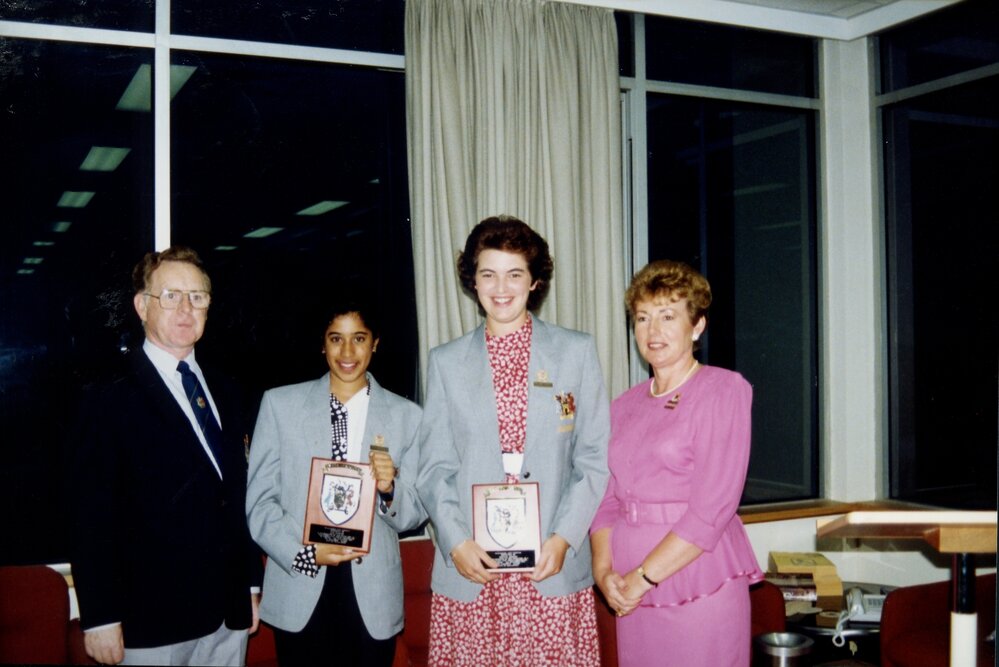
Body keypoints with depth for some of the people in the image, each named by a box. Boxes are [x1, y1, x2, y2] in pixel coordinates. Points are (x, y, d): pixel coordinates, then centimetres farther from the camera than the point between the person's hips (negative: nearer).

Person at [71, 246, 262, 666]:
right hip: (151, 622, -5)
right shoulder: (110, 403, -7)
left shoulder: (225, 396, 12)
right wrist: (100, 618, -13)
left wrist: (252, 583, 14)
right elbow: (92, 521, -10)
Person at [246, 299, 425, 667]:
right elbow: (258, 501, 0)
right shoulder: (279, 404, 2)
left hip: (373, 599, 0)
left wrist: (390, 489, -16)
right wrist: (306, 553, -13)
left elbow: (416, 514, 4)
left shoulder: (406, 415, 3)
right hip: (298, 596, 0)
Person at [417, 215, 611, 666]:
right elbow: (434, 468, 8)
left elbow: (596, 458, 4)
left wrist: (564, 537, -7)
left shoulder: (577, 351, 6)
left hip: (554, 566, 0)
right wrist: (456, 542, -6)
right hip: (470, 570, 1)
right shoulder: (445, 361, 9)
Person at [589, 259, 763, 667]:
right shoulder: (624, 406, 12)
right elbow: (608, 499, 12)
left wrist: (643, 576, -12)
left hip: (700, 583, -5)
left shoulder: (724, 390, -6)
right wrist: (604, 570, -5)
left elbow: (712, 507, -13)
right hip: (631, 592, 5)